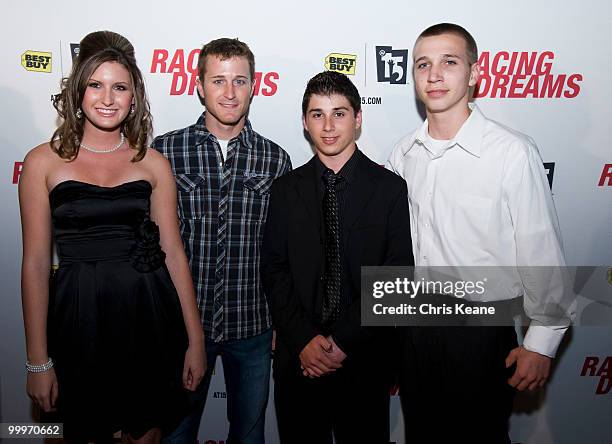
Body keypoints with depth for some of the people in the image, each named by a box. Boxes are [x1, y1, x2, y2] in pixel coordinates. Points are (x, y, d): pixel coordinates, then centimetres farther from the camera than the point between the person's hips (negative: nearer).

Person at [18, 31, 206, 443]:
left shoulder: (153, 162, 2)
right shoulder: (44, 161, -2)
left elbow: (173, 253, 2)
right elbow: (36, 263, -2)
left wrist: (195, 339, 1)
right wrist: (38, 361, -2)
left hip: (148, 315, 1)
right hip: (79, 317, -1)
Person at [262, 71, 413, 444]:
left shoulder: (391, 188, -3)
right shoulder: (286, 190, 3)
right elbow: (275, 271, 0)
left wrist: (343, 341, -12)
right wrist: (304, 340, -11)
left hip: (365, 359, -1)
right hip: (298, 358, 2)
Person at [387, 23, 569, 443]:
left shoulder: (513, 151, -15)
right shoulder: (403, 154, 1)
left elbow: (542, 254, -10)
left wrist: (541, 343, -6)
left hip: (481, 329, -4)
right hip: (414, 325, 5)